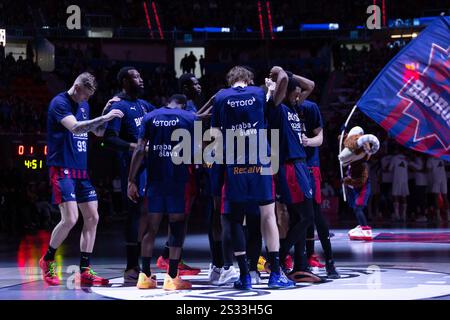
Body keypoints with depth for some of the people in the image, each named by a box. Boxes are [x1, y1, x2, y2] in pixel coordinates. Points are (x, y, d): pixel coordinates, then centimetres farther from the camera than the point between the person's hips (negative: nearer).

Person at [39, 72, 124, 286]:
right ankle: (47, 260, 7)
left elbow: (98, 132, 25)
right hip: (62, 169, -8)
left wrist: (107, 112, 9)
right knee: (70, 218, -15)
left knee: (92, 218, 3)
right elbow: (75, 127, -26)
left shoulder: (84, 105, 15)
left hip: (81, 169, 8)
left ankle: (85, 270, 7)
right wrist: (105, 117, -28)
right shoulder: (59, 103, -10)